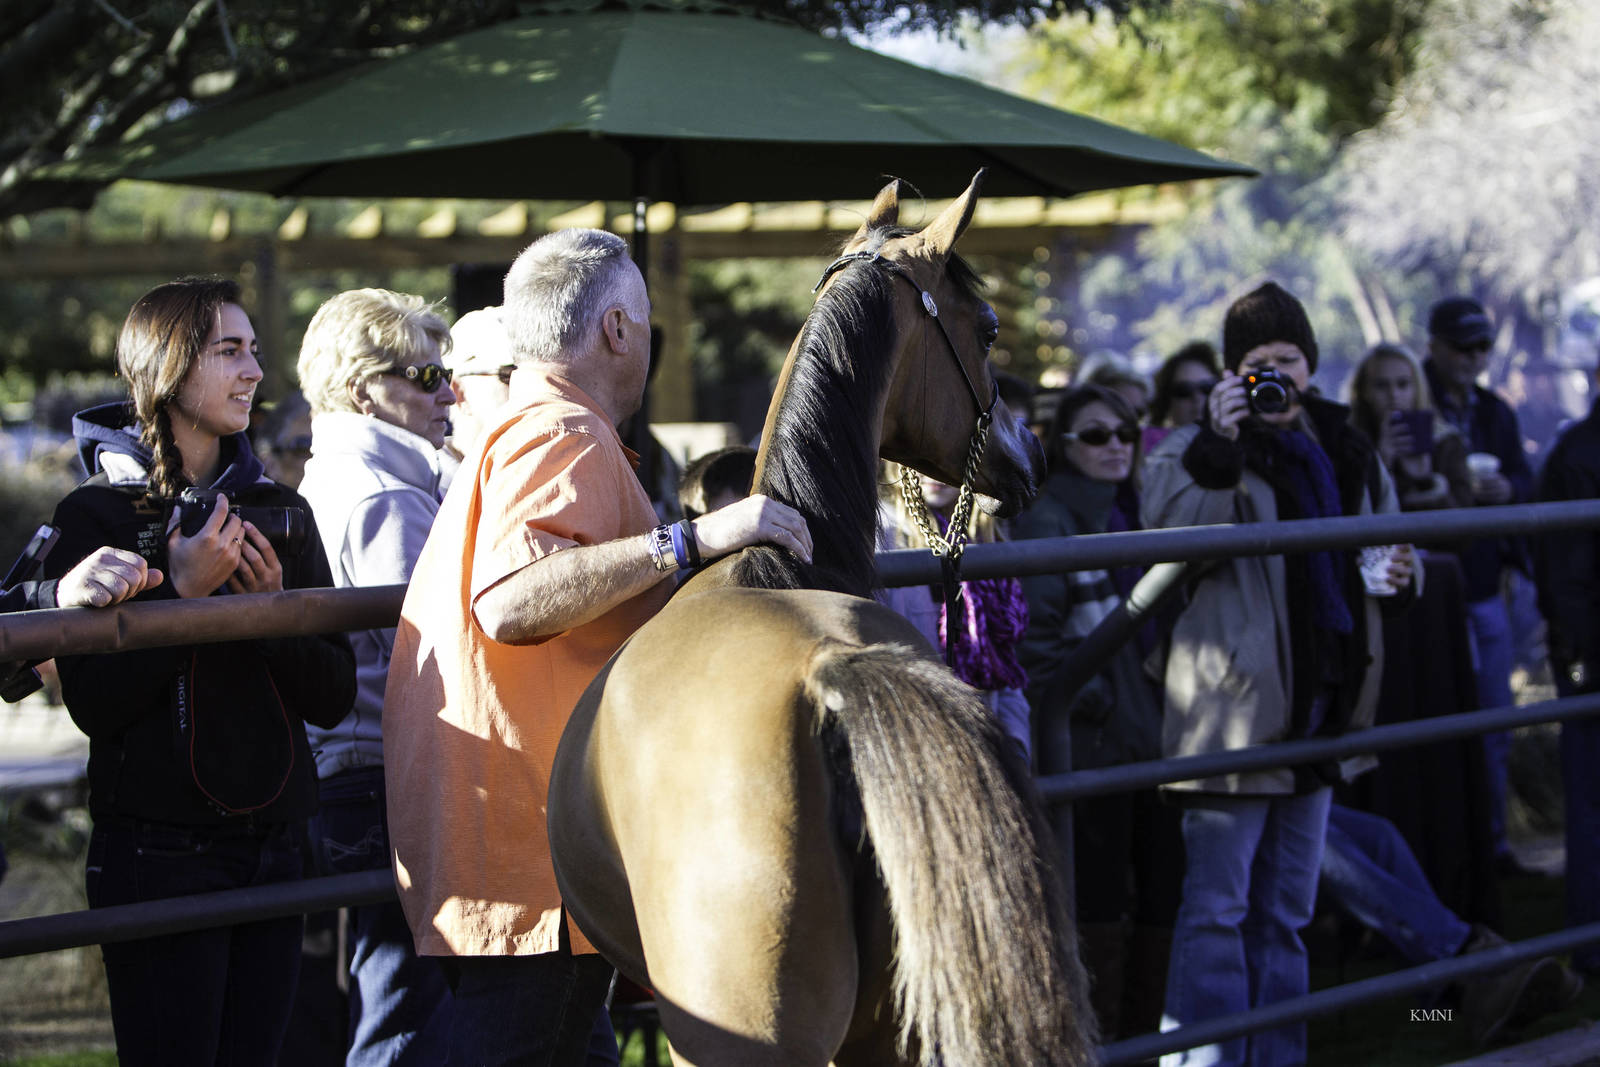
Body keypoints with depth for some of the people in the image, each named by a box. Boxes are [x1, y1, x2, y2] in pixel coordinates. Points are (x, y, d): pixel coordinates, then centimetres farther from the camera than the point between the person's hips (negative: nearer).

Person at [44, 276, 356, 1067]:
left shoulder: (279, 511, 12)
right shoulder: (97, 514, -3)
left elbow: (334, 698, 8)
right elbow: (94, 704, -11)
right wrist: (179, 591, -18)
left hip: (272, 847, 5)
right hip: (158, 852, -5)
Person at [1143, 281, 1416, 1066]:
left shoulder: (1348, 454, 12)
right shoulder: (1202, 449, -5)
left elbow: (1384, 545, 24)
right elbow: (1172, 536, -23)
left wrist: (1398, 576, 2)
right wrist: (1220, 446, -30)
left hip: (1320, 708, 6)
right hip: (1233, 707, -6)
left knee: (1285, 912, 15)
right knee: (1217, 907, -6)